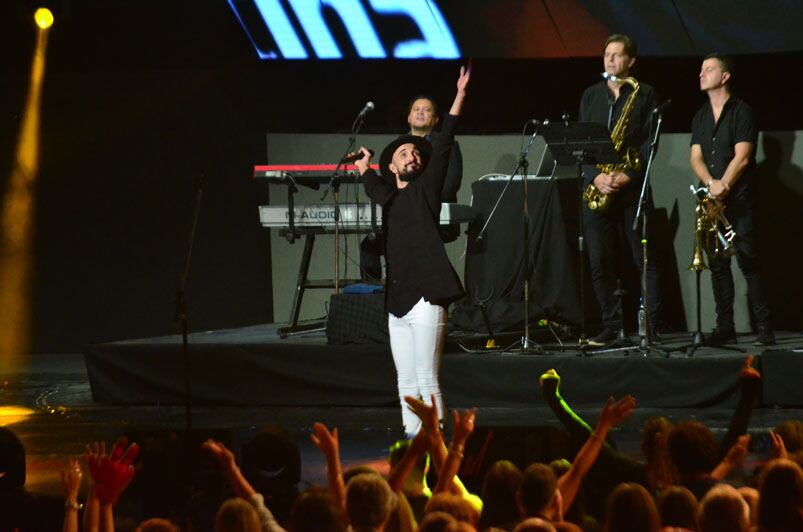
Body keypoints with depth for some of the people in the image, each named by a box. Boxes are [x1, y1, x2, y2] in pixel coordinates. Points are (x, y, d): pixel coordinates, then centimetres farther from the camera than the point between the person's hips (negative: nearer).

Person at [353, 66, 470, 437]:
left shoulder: (425, 188, 3)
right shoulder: (389, 197, 18)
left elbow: (443, 146, -6)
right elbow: (373, 184, 43)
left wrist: (460, 96, -12)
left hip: (425, 297, -7)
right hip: (397, 301, 7)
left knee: (426, 379, -9)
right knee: (406, 383, 8)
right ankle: (411, 438, 11)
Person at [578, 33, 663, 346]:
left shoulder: (645, 94, 4)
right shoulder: (591, 95, 15)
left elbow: (650, 142, -3)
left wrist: (628, 176, -16)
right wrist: (596, 176, -8)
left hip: (633, 188, -3)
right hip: (596, 189, 4)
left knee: (645, 259, -3)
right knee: (599, 261, 1)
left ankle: (651, 326, -1)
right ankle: (612, 325, 8)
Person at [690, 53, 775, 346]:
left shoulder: (741, 112, -1)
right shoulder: (700, 117, 17)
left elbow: (742, 157, -9)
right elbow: (696, 157, 8)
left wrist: (723, 186, -15)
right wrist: (711, 184, -10)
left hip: (738, 200, -6)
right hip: (710, 201, 6)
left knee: (747, 261, -10)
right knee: (718, 264, 4)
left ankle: (763, 327, -9)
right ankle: (725, 327, 8)